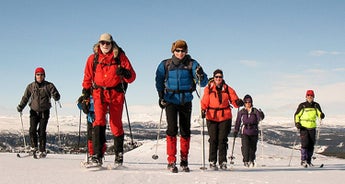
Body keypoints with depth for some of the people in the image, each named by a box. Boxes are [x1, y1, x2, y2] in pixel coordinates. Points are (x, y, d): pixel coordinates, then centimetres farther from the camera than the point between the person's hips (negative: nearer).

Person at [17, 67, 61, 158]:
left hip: (44, 112, -2)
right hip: (34, 111, 2)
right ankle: (34, 147, 6)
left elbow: (57, 97, -4)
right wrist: (20, 107, -7)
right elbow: (25, 98, 6)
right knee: (32, 130, -12)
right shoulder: (31, 86, 4)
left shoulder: (49, 85, -1)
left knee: (42, 131, -6)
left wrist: (55, 96, -27)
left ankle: (42, 151, 3)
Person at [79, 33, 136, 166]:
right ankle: (97, 155, -20)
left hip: (116, 93, -1)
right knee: (99, 121, -16)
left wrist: (124, 73, -22)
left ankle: (119, 153, 20)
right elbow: (88, 78, 17)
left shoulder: (120, 57, 2)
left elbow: (132, 77, 0)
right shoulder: (93, 58, 8)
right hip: (99, 93, 1)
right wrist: (85, 94, 11)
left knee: (116, 124, 3)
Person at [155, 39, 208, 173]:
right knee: (172, 129, -11)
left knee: (185, 131, 5)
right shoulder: (165, 65, 1)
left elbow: (203, 83, -9)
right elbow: (159, 81, 16)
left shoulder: (192, 64, -1)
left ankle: (184, 161, 18)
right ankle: (171, 161, -5)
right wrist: (161, 96, 9)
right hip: (170, 100, -1)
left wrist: (201, 75, -31)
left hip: (186, 101, 1)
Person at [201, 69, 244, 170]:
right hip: (212, 117, -1)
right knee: (213, 140, 0)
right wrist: (203, 110, -16)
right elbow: (204, 102, 2)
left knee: (222, 139, 0)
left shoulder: (228, 89, 5)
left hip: (225, 117, 1)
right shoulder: (208, 89, 2)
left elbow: (234, 100, 2)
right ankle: (212, 162, 8)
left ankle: (223, 162, 5)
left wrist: (238, 102, -20)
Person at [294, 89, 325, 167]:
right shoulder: (302, 105, -1)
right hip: (303, 127, -4)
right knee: (305, 144, -14)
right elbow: (297, 115, 5)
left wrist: (321, 115, -15)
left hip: (312, 127, 4)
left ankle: (308, 161, 15)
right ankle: (303, 160, -10)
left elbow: (319, 113, 8)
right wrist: (297, 123, -10)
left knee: (311, 145, 6)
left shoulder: (316, 105, 6)